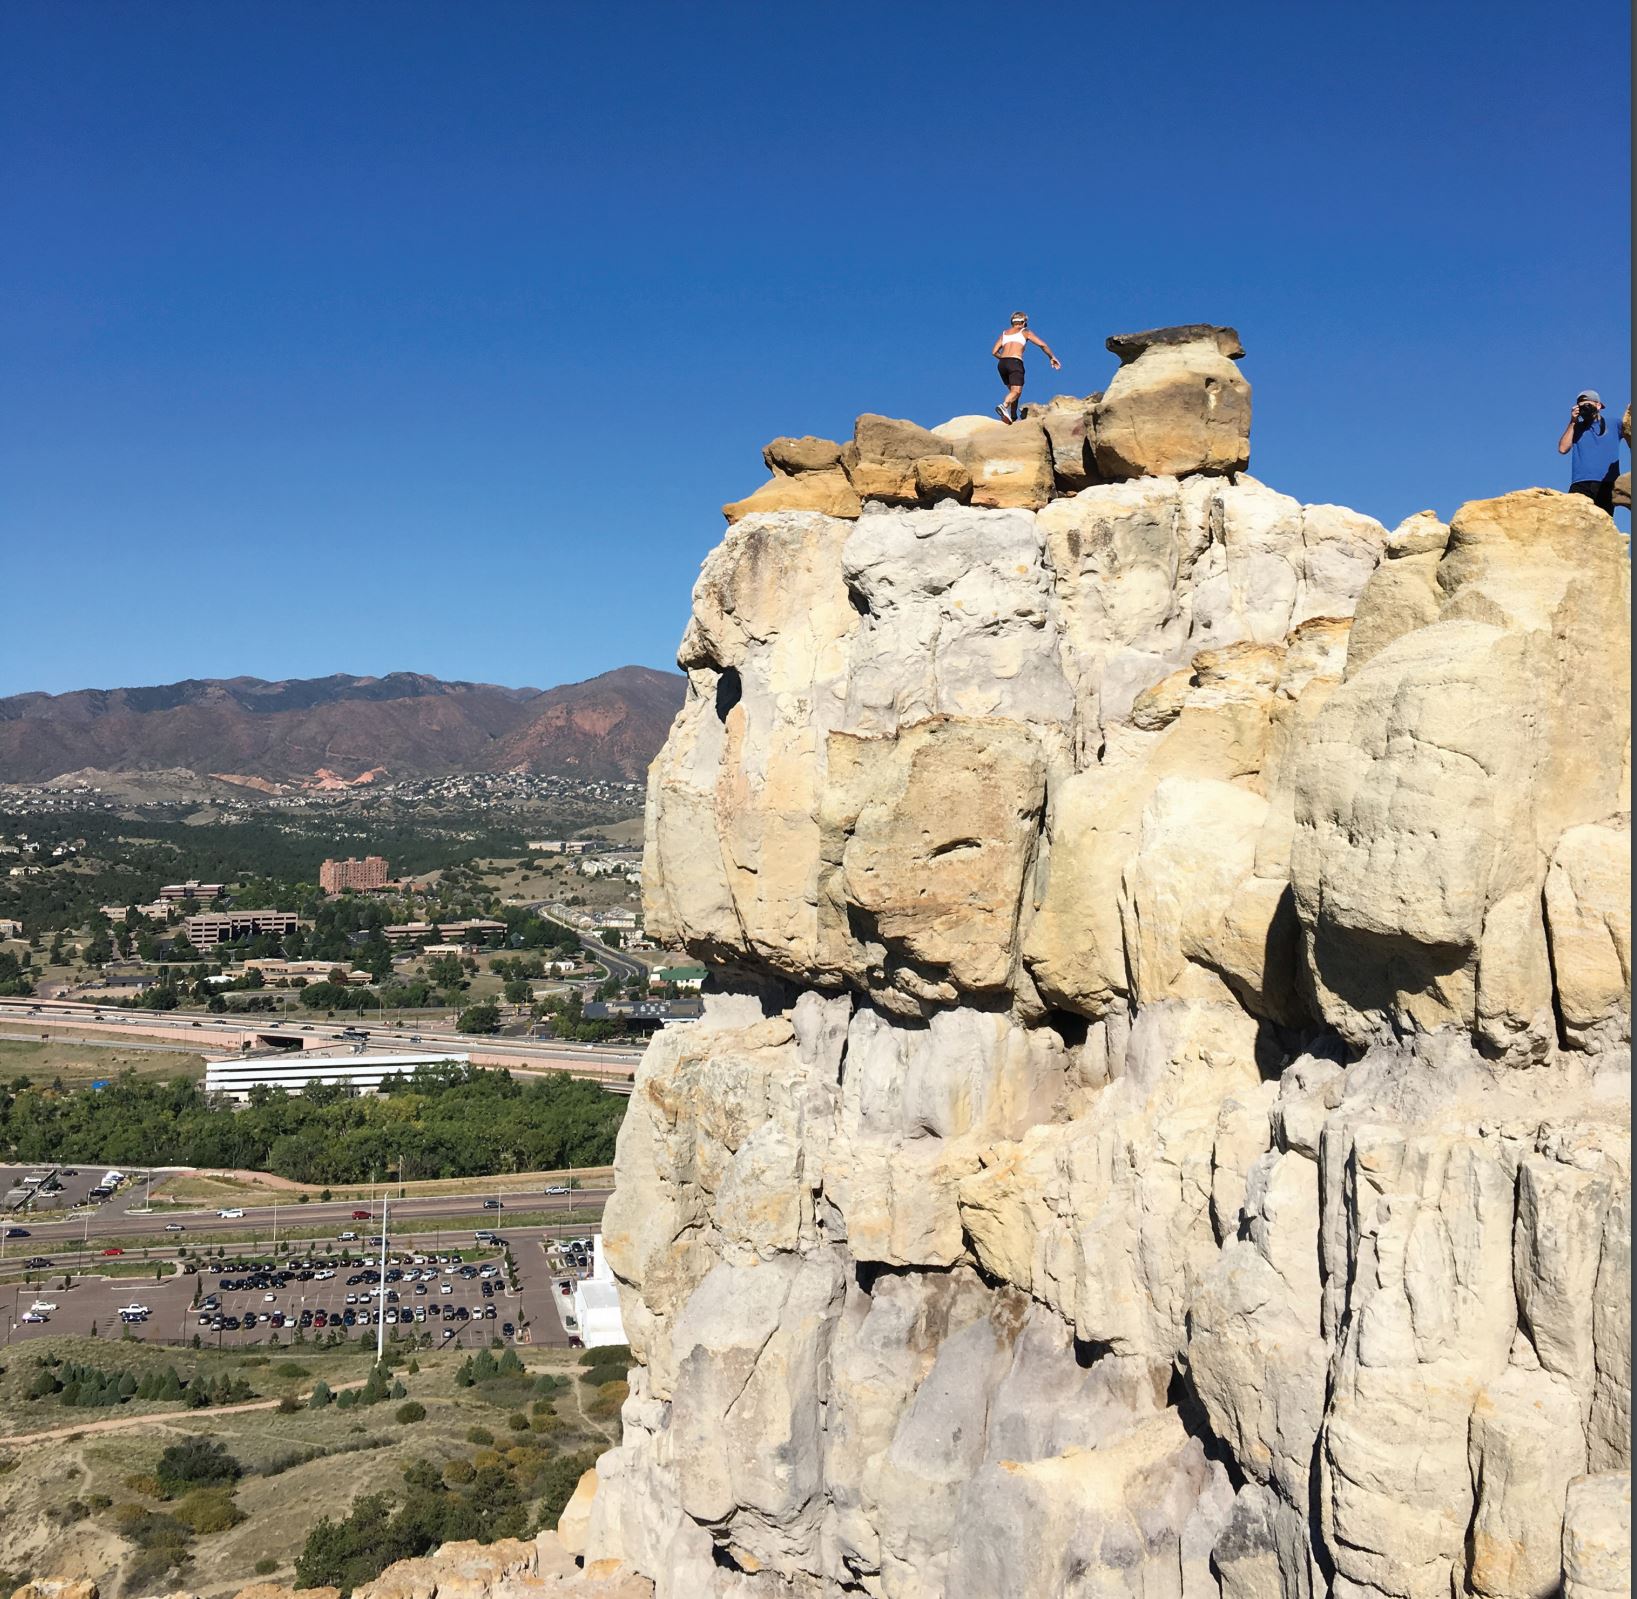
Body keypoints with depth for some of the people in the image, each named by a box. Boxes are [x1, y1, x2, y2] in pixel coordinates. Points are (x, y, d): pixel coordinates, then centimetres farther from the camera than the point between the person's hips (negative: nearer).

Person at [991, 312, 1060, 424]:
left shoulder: (1004, 334, 24)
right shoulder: (1025, 332, 15)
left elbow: (994, 352, 17)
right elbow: (1043, 344, 8)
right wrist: (1052, 357, 19)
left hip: (1002, 364, 5)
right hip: (1015, 362, -5)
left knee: (1013, 390, 20)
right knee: (1016, 391, -17)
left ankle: (1013, 417, 11)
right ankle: (1004, 406, -46)